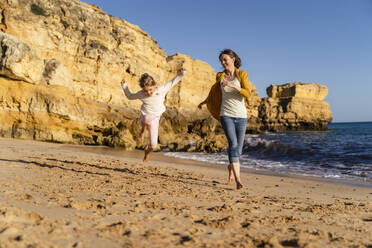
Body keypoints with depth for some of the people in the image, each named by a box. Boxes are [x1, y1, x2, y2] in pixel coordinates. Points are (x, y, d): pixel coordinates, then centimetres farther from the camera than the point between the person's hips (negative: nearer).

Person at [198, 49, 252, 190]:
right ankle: (238, 179, -23)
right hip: (226, 115, 0)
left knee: (238, 148, 8)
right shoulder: (220, 76, 7)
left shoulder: (242, 75, 0)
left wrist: (233, 85, -22)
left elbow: (247, 94, -11)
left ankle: (231, 167, 40)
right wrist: (204, 102, 34)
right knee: (233, 144, -19)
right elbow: (215, 92, 26)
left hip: (241, 116, 0)